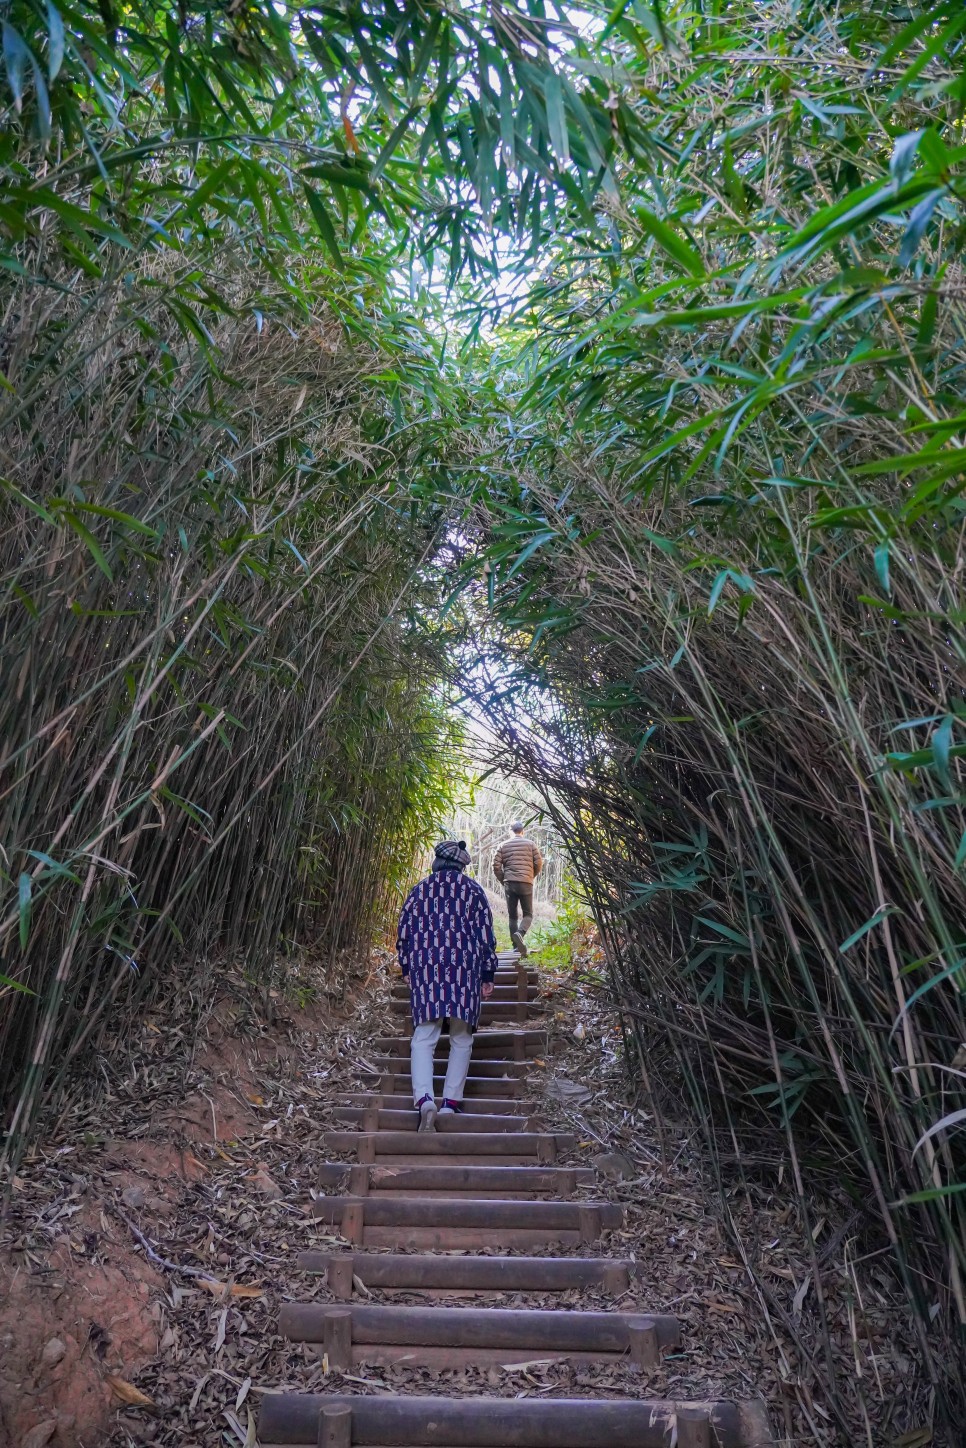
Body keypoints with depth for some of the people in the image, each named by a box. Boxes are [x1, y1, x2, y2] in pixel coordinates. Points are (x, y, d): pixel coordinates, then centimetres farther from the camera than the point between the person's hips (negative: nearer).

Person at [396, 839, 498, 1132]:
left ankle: (424, 1099, -18)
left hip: (425, 968, 1)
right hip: (465, 968, -1)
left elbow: (404, 932, 11)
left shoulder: (419, 890, 10)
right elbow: (485, 934, 3)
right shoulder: (473, 890, 6)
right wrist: (488, 975, 8)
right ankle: (451, 1102, 8)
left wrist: (406, 968, 22)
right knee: (461, 1038, 10)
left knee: (423, 1036, -1)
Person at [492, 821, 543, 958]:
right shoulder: (530, 844, 6)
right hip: (526, 883, -1)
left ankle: (516, 947, 6)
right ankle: (520, 933, -22)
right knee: (528, 914, 7)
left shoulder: (503, 845, 8)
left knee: (512, 916, 10)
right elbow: (539, 863, 2)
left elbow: (496, 865, 2)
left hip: (509, 883, 2)